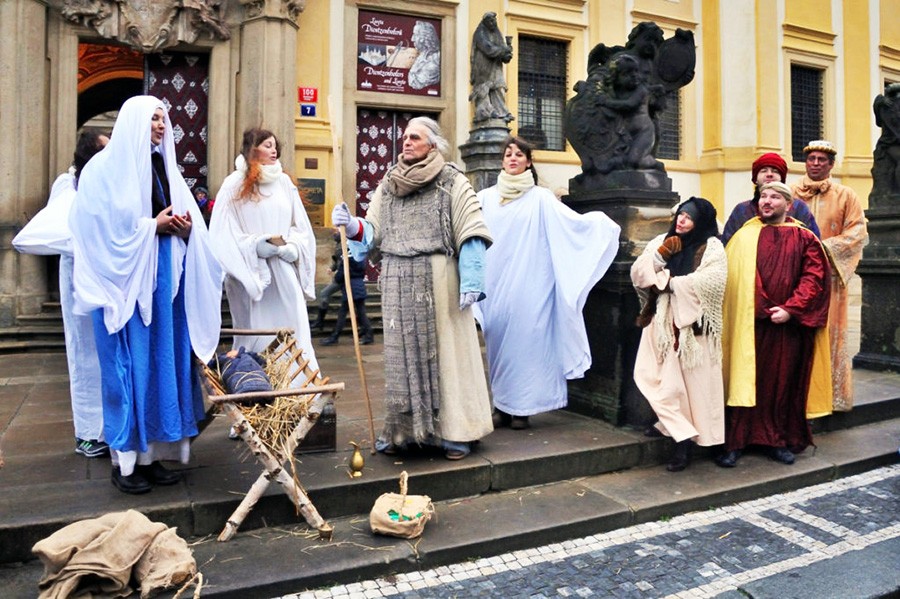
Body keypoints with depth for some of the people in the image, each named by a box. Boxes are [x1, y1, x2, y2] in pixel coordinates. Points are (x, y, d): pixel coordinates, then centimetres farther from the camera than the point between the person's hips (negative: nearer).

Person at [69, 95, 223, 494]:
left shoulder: (163, 167, 15)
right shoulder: (106, 168, -3)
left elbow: (185, 220, 15)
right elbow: (102, 228, -11)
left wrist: (186, 229, -6)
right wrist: (152, 226, -13)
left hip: (163, 282, 6)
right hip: (126, 283, -6)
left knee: (163, 363, 7)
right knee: (129, 365, -3)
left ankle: (151, 454, 18)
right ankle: (124, 460, 9)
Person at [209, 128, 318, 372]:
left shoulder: (284, 182, 9)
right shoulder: (234, 184, 0)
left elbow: (301, 225, 11)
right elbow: (222, 231, -4)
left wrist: (294, 248, -6)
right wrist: (254, 246, -14)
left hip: (285, 273, 3)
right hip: (250, 273, -3)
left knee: (292, 333, 2)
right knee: (256, 334, 4)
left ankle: (300, 383, 9)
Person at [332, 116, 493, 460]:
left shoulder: (452, 182, 0)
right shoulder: (388, 184, 14)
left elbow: (471, 234, -7)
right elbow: (375, 229, 14)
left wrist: (470, 281, -15)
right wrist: (352, 225, -7)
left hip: (437, 280, -4)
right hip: (397, 282, 5)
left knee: (442, 349, -1)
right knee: (401, 353, 7)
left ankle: (454, 432, 8)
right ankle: (402, 430, 16)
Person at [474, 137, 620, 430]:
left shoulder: (540, 198, 5)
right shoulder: (485, 198, 11)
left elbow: (573, 221, -3)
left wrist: (598, 221, -17)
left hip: (527, 286, -2)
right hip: (495, 287, 2)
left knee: (524, 339, -2)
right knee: (498, 341, 5)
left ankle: (521, 407, 8)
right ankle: (501, 405, 15)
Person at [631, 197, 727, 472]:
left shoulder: (711, 247, -1)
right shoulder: (661, 241, 13)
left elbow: (712, 281, -17)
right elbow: (637, 274, 8)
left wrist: (669, 282, -10)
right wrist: (658, 255, -8)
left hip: (692, 325, -4)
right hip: (662, 322, 5)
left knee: (693, 381, -1)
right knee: (652, 376, 1)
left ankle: (684, 436, 10)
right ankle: (682, 433, 13)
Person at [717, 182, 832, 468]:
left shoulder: (804, 239, 5)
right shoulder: (743, 237, 7)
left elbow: (815, 278, -2)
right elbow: (730, 277, 1)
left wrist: (790, 309, -11)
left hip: (786, 325, 1)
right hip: (748, 323, 0)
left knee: (782, 383, 8)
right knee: (744, 379, 0)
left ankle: (779, 441, 22)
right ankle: (733, 443, 5)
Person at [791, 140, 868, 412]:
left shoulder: (845, 195, 8)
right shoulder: (790, 193, 10)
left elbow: (858, 231, 1)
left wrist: (826, 247, -13)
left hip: (830, 274, 0)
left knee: (829, 330, -1)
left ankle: (833, 393, 7)